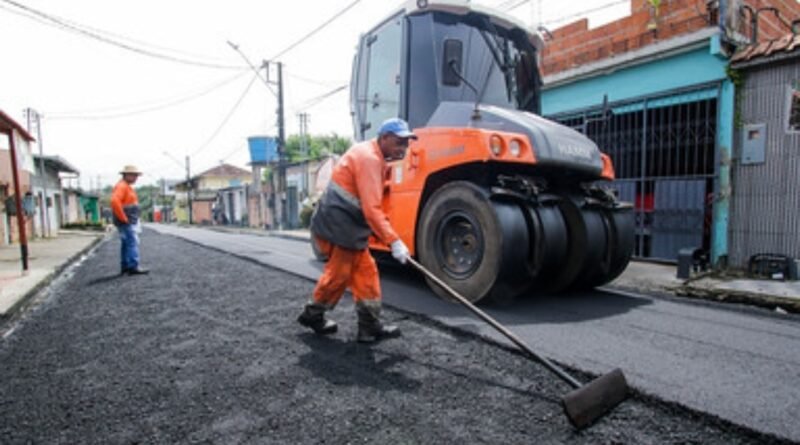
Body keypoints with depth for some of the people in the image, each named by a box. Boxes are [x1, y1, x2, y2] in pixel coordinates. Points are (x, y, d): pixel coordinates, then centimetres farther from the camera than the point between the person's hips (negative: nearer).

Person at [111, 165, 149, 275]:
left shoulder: (127, 187, 20)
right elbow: (115, 201, -28)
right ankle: (133, 267, -13)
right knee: (133, 243, -12)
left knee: (126, 244, 12)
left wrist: (135, 219, 20)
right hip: (126, 222, -11)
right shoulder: (121, 186, -13)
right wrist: (123, 218, -23)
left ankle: (125, 267, 18)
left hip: (131, 222, 11)